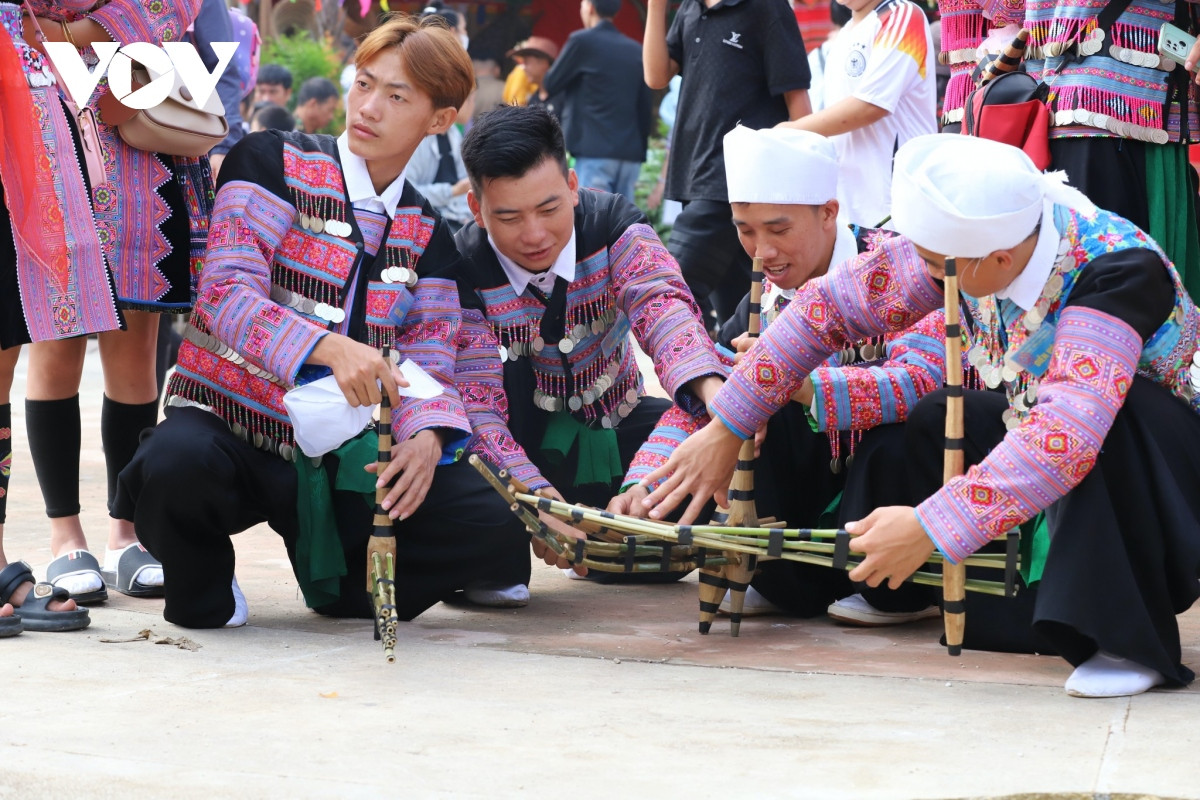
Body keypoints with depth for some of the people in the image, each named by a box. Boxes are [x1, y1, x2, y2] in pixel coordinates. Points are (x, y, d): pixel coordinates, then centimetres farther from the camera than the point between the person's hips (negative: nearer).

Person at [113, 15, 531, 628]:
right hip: (228, 428, -3)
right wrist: (332, 348, -34)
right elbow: (228, 293, -16)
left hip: (339, 461, 4)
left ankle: (340, 577, 11)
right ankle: (201, 590, -4)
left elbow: (428, 360, 2)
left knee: (502, 540, -16)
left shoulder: (425, 234, 11)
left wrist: (428, 436, -23)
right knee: (179, 468, -41)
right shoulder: (275, 163, -3)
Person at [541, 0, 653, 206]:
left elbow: (551, 85, 4)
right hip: (630, 153, 6)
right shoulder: (636, 50, 13)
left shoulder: (582, 41, -4)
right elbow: (645, 109, 14)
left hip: (594, 151, -6)